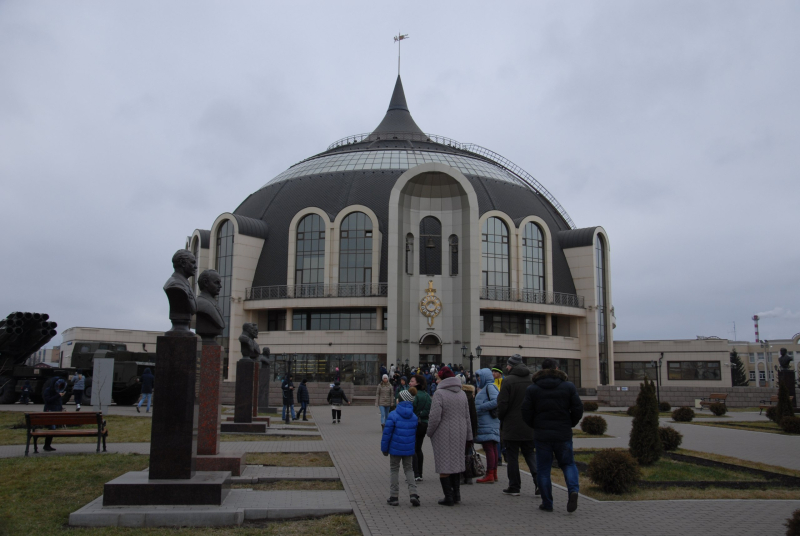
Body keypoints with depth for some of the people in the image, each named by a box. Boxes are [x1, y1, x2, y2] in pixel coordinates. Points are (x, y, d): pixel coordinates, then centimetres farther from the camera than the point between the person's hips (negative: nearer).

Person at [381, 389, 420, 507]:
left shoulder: (393, 415, -14)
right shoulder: (414, 417, 2)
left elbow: (387, 433, -13)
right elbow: (415, 433, 9)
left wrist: (384, 448, -4)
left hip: (395, 448, -4)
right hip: (409, 449, 4)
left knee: (394, 470, 10)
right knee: (408, 469, 16)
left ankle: (394, 497, 12)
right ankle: (413, 493, 1)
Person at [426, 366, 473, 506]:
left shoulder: (439, 393, -13)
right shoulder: (462, 393, 7)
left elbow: (435, 417, -18)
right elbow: (467, 417, 10)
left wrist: (429, 432, -2)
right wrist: (468, 435, 16)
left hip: (443, 435, -6)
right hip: (459, 434, 6)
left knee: (444, 465, 1)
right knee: (457, 462, 17)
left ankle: (449, 497, 3)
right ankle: (456, 494, 19)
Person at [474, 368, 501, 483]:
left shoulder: (490, 386, -9)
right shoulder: (486, 387, 21)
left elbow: (496, 401, -22)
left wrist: (479, 408, -18)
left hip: (488, 424, -10)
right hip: (490, 423, 10)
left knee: (489, 448, -9)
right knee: (492, 448, 12)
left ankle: (489, 475, -9)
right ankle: (494, 474, 17)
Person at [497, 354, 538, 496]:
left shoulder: (508, 381, -13)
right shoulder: (533, 380, 2)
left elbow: (502, 404, -14)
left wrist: (501, 417, 5)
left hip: (512, 425, -5)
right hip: (530, 426, 5)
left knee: (512, 457, 6)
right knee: (529, 454, 15)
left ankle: (514, 487, 10)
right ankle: (538, 480, -2)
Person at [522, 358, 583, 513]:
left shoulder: (532, 389, -2)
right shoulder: (568, 386, 0)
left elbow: (526, 413, -3)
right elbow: (578, 409, -1)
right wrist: (570, 424, 14)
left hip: (542, 435, -1)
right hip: (564, 434, 1)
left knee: (543, 468, 8)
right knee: (568, 463, 15)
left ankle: (547, 503, 9)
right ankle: (573, 490, -11)